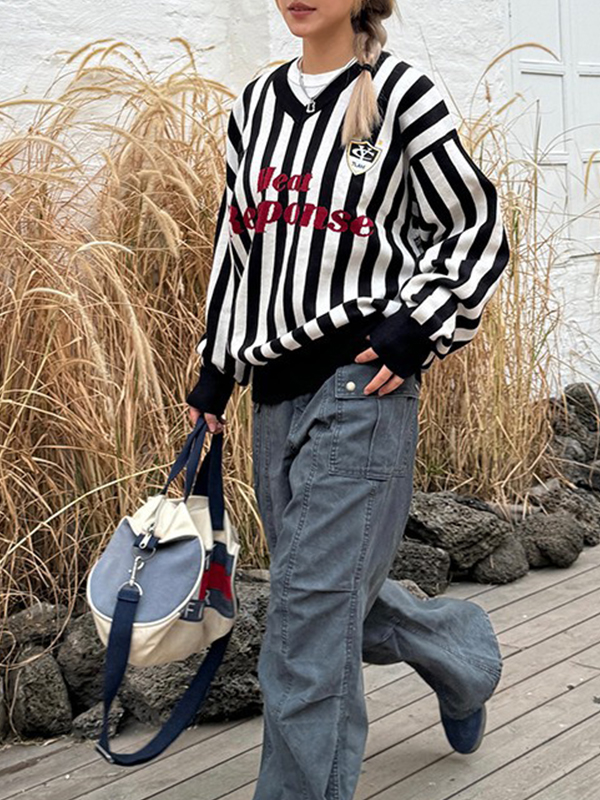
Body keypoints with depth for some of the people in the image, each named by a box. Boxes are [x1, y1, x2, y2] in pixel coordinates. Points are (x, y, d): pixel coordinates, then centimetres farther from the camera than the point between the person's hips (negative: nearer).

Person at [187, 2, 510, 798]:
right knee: (338, 597, 16)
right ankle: (463, 655, 44)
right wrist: (216, 373, 17)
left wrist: (415, 330, -12)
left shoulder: (397, 89, -3)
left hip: (359, 383, -6)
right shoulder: (256, 103, 15)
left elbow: (479, 229, 0)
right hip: (276, 390, 7)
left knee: (312, 620, -8)